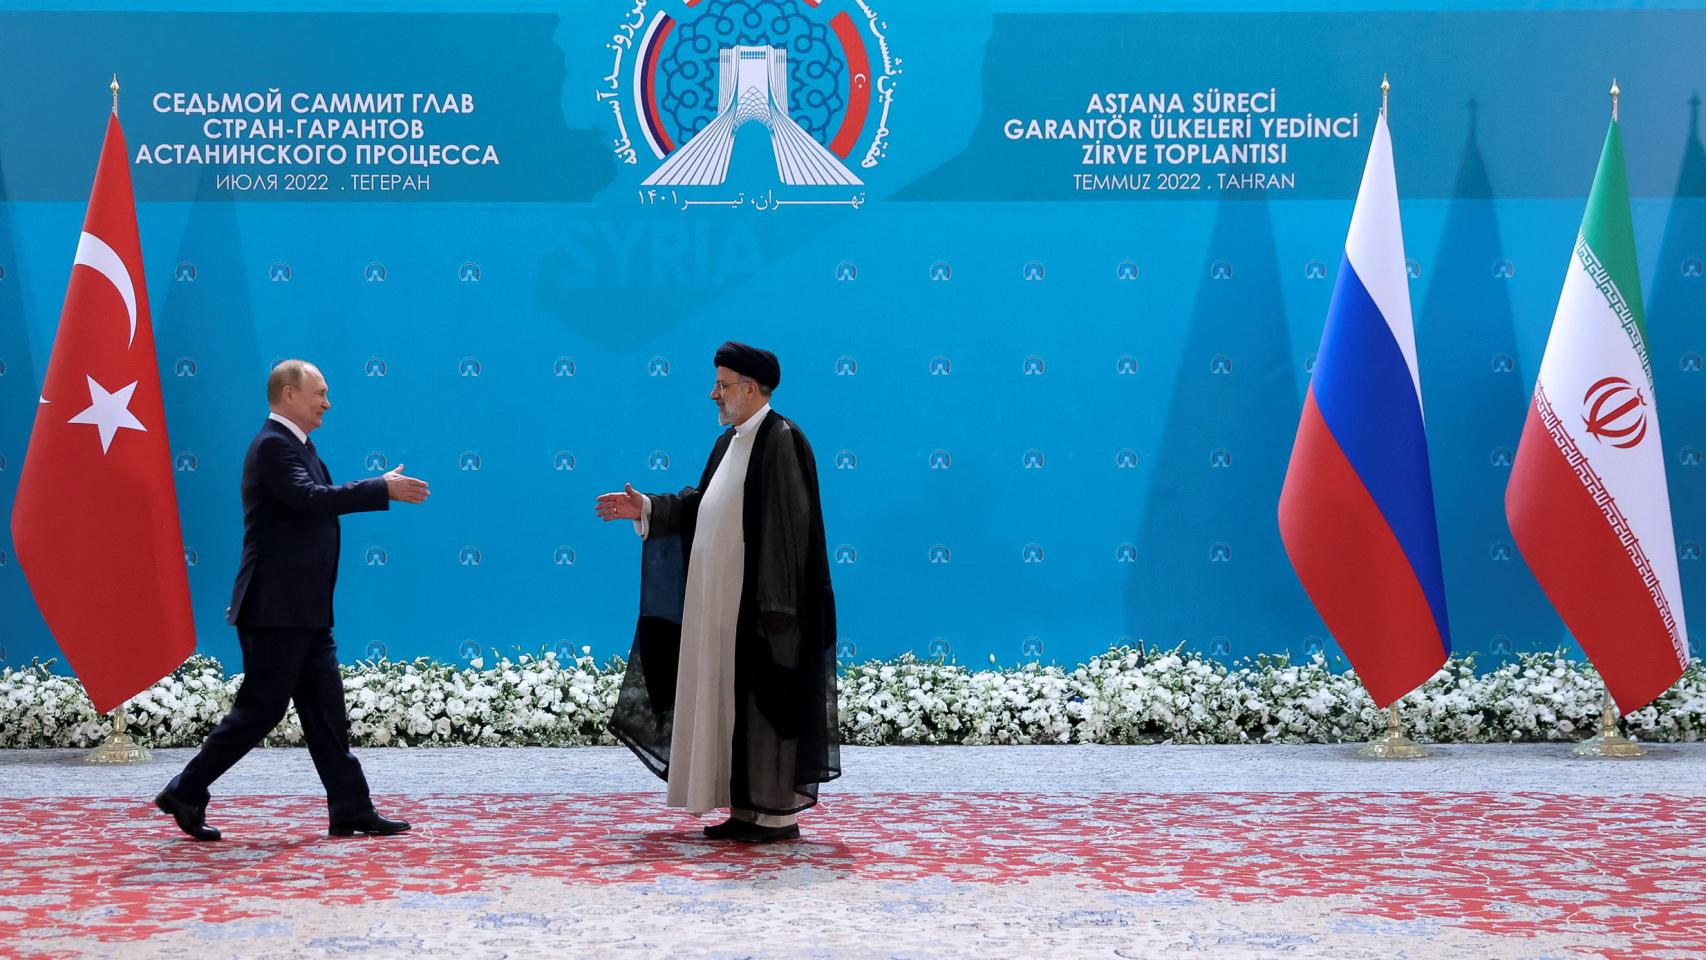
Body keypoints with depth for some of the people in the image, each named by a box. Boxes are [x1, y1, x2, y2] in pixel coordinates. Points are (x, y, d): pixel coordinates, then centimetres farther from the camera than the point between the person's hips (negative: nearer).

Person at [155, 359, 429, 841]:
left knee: (326, 711, 8)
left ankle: (351, 810, 10)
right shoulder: (272, 446, -14)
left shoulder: (296, 446, 18)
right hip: (276, 607, -10)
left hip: (304, 611, 10)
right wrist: (383, 488, -23)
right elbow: (311, 498, -26)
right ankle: (185, 793, 9)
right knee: (259, 709, -4)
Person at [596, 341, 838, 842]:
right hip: (724, 601, 9)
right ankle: (747, 808, 18)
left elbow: (790, 525, -19)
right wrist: (647, 509, 11)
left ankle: (779, 812, 4)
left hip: (760, 602, -9)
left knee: (767, 700, -3)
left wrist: (777, 605, -22)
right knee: (732, 700, 11)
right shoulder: (731, 441, 15)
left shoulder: (782, 440, -14)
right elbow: (702, 503, 21)